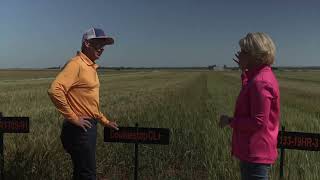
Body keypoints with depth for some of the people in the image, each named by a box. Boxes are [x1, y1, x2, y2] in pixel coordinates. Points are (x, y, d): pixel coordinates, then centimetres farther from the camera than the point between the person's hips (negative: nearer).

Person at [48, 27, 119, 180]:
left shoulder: (90, 67, 12)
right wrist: (73, 118, -22)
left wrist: (105, 121, 20)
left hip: (89, 127, 9)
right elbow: (55, 90, -28)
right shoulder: (76, 64, -16)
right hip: (80, 129, -9)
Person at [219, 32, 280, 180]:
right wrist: (245, 72, 17)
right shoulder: (263, 76, 9)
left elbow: (258, 122, -26)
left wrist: (230, 121, -13)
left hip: (255, 154, -10)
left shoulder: (260, 82, -23)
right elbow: (251, 99, 24)